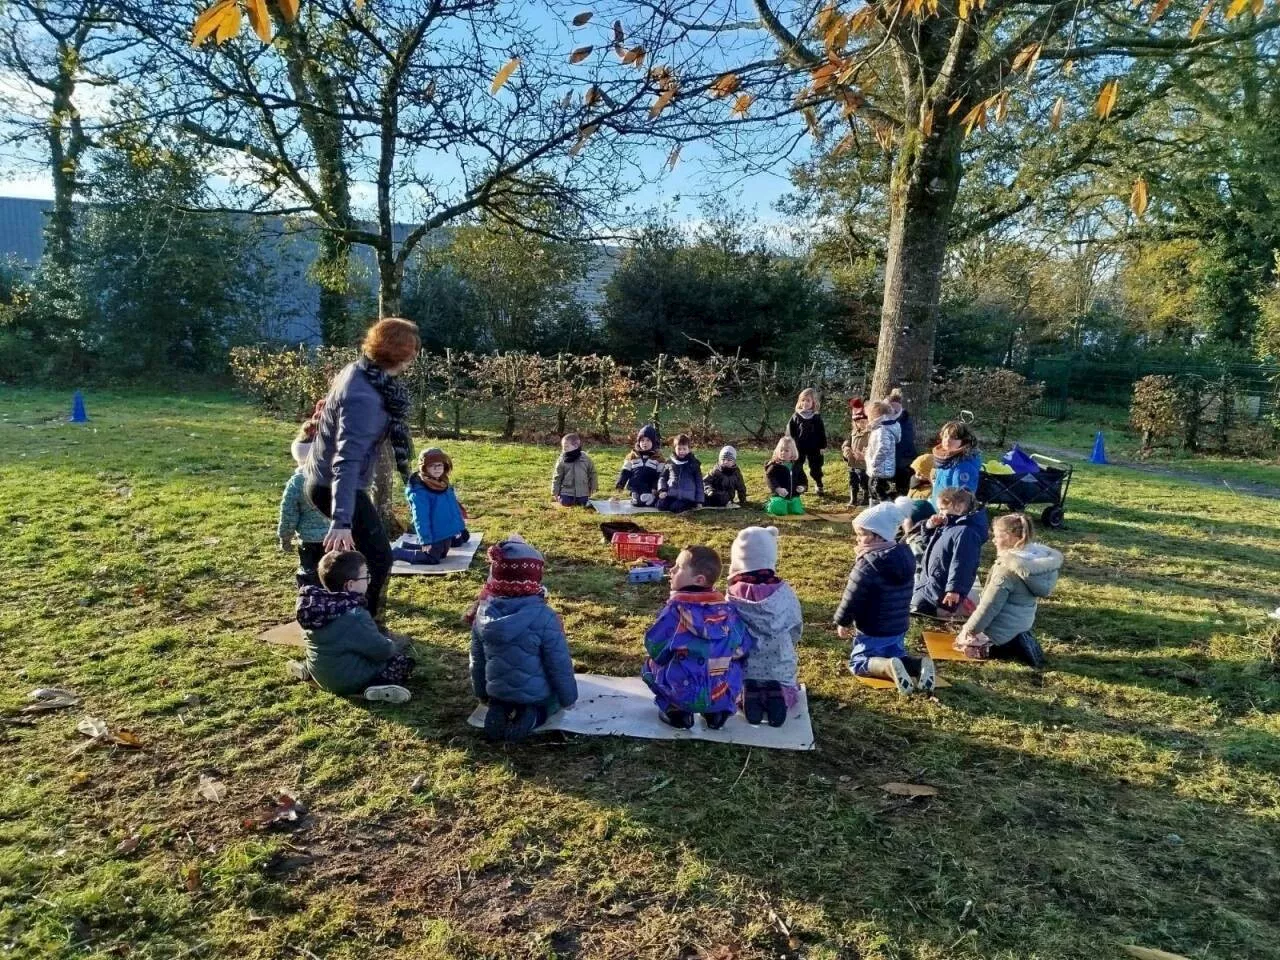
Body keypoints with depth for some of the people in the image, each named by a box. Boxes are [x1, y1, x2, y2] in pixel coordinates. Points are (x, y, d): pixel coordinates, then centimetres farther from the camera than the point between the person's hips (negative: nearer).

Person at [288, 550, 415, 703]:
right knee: (404, 661, 0)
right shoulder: (355, 616, -27)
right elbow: (381, 650, -18)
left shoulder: (315, 602, -5)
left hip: (320, 674, 7)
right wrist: (396, 646, 3)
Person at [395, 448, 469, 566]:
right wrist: (425, 540, -23)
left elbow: (454, 508, 14)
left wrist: (459, 527, 15)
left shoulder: (444, 484, 5)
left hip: (447, 533, 8)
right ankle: (396, 553, 9)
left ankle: (409, 547, 35)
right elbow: (421, 518, -23)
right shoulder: (420, 490, -22)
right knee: (432, 559, -3)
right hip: (434, 534, -8)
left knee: (441, 555, 23)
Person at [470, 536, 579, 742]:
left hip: (498, 691, 4)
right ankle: (533, 716, -2)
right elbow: (559, 663, -17)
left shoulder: (483, 612, -12)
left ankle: (501, 710, 4)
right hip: (536, 694, -4)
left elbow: (477, 659, 2)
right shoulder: (543, 616, -26)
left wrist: (482, 693, 19)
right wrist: (568, 697, 0)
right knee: (555, 697, 27)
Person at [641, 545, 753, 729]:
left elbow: (654, 647, -6)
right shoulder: (727, 609, 1)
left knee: (650, 665, 22)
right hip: (726, 695, 4)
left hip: (685, 695, -3)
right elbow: (743, 647, 6)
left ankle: (677, 712, 6)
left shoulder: (676, 609, -11)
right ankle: (717, 712, 15)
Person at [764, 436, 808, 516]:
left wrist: (803, 487, -5)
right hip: (778, 495, -4)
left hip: (794, 496, 4)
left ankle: (788, 504, 21)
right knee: (780, 511, -23)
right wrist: (777, 488, -32)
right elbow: (769, 478, -17)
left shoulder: (797, 465, 8)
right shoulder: (775, 466, -8)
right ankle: (770, 505, 11)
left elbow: (803, 478, 17)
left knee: (798, 511, -11)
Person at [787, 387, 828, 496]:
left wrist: (822, 446, -1)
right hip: (798, 448, 0)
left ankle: (819, 486, 25)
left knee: (816, 469, 10)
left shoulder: (817, 417, -2)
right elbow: (790, 432, -2)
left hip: (814, 448, 0)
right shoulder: (796, 416, -4)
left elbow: (822, 433, 2)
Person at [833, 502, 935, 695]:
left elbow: (852, 599, -19)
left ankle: (888, 667, -19)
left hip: (873, 632, -7)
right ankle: (920, 664, -5)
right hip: (899, 628, 7)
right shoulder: (904, 556, 0)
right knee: (896, 656, 26)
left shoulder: (867, 565, -24)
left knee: (858, 663, 9)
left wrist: (842, 622, 0)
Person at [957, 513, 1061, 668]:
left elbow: (989, 606, -24)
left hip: (1003, 631, -9)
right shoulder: (1037, 556, -4)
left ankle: (1010, 647, -4)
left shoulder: (1007, 568, -28)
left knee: (962, 639, 9)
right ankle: (1018, 643, 9)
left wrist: (970, 629, -12)